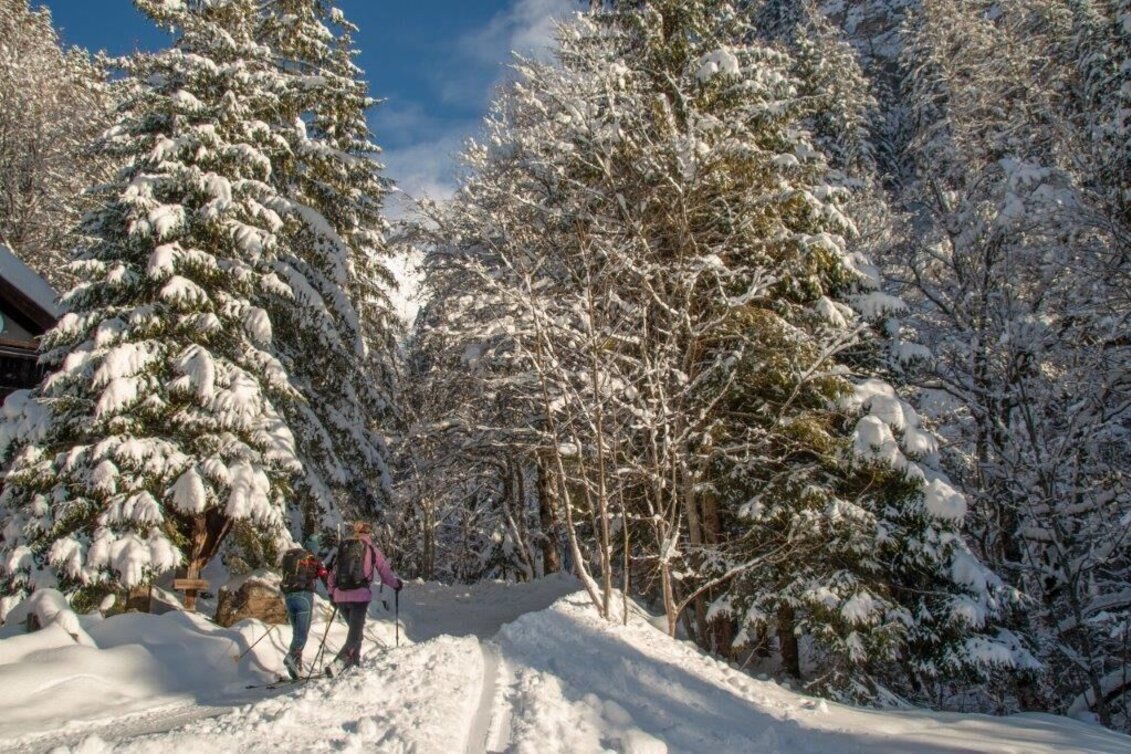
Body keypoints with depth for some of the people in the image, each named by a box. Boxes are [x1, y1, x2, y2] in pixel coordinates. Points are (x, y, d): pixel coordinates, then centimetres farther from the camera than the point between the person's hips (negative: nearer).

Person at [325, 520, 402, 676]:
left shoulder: (342, 547, 13)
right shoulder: (371, 549, 5)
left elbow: (332, 571, 15)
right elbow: (385, 572, 8)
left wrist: (332, 593, 29)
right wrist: (397, 584, 27)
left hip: (340, 596, 4)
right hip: (360, 596, -4)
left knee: (355, 628, 25)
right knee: (354, 635, 0)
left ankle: (355, 662, 24)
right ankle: (336, 665, -19)